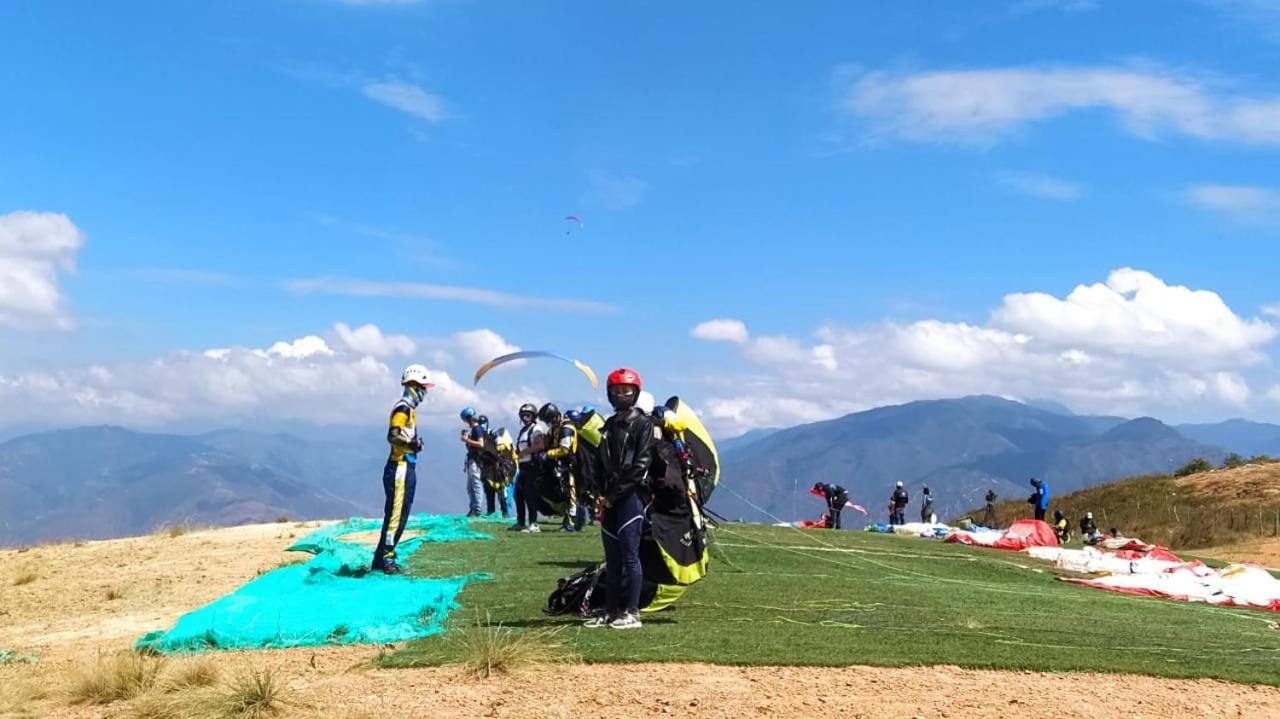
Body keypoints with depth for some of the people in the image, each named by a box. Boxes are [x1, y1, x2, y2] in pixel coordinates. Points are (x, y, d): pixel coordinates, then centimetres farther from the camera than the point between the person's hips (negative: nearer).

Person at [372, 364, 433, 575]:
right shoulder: (403, 408, -11)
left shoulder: (409, 408, 20)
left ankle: (382, 557, 17)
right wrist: (412, 444, -35)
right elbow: (393, 436, -23)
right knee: (395, 514, -10)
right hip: (400, 468, -10)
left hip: (407, 467, 10)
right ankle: (386, 559, -9)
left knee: (401, 515, 12)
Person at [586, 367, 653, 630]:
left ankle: (631, 613, -3)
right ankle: (611, 611, 13)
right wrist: (600, 495, 3)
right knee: (612, 558, 9)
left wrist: (613, 496, -12)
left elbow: (640, 467, -12)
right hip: (609, 500, 7)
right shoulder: (609, 425, 19)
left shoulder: (643, 424, -4)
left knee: (629, 555, -7)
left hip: (631, 497, -7)